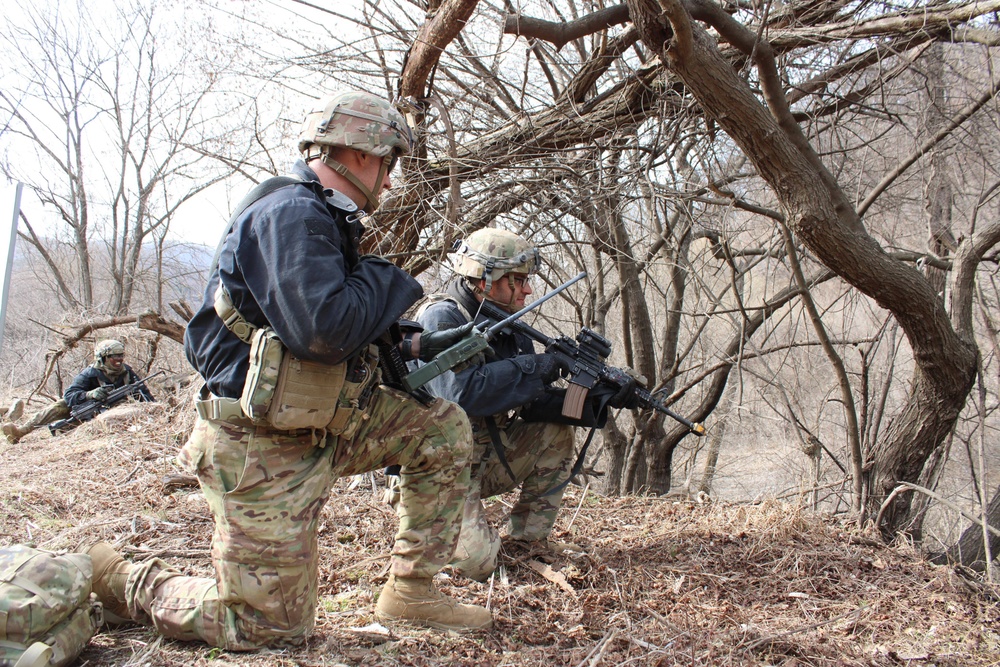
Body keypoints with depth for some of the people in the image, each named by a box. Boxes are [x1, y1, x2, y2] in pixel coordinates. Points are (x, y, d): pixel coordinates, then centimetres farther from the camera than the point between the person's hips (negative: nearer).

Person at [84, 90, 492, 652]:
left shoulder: (322, 219, 11)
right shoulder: (289, 216, -20)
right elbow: (324, 330, -33)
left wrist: (413, 349, 10)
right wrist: (387, 280, -16)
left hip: (321, 428, 9)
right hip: (264, 448, -9)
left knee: (445, 429, 5)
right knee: (271, 628, 0)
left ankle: (412, 590, 12)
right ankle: (124, 581, 19)